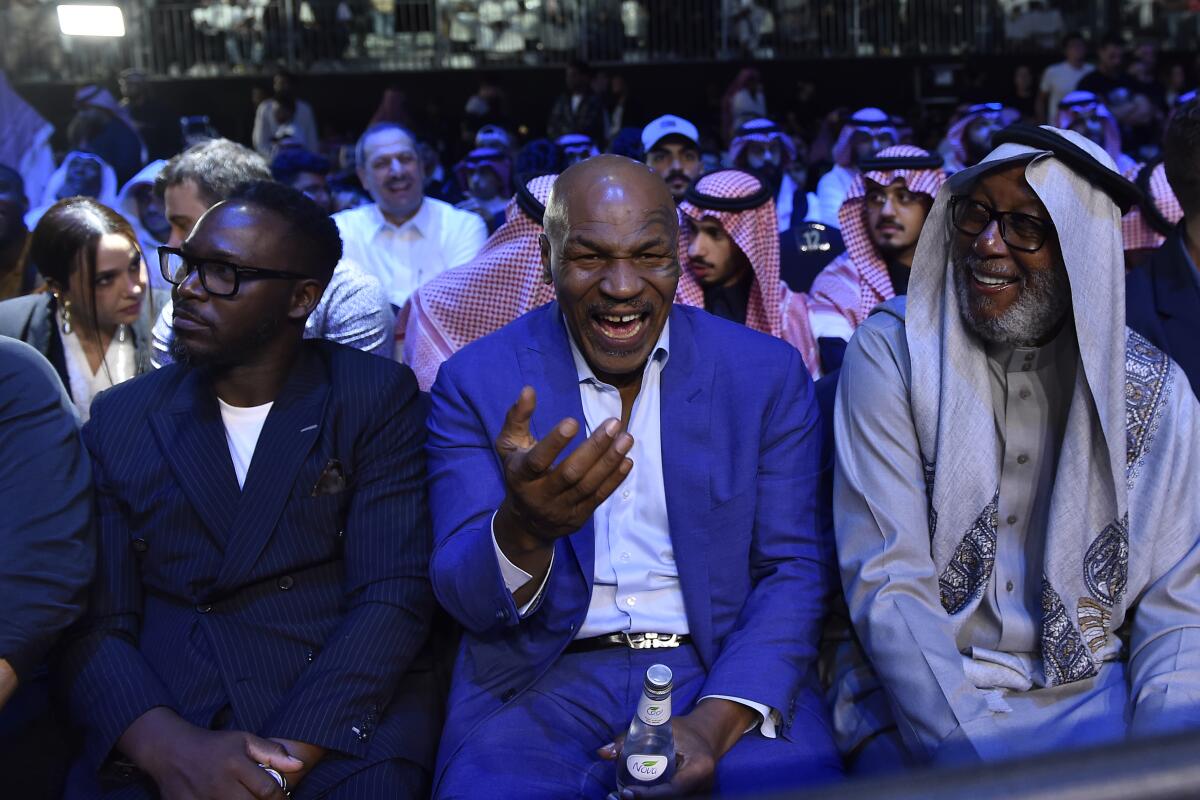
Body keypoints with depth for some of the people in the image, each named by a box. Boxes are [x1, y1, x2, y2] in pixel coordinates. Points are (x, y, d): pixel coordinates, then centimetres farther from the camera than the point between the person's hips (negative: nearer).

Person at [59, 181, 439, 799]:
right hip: (159, 741, 2)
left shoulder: (378, 398, 3)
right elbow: (93, 624, 3)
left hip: (334, 728, -1)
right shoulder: (119, 420, 11)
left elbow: (393, 597, -6)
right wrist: (166, 747, -16)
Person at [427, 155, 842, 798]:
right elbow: (463, 598, -5)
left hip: (722, 674, 1)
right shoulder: (476, 381, 0)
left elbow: (796, 568, 1)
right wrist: (522, 529, -29)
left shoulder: (768, 373, 2)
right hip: (543, 681, 0)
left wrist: (718, 720, -15)